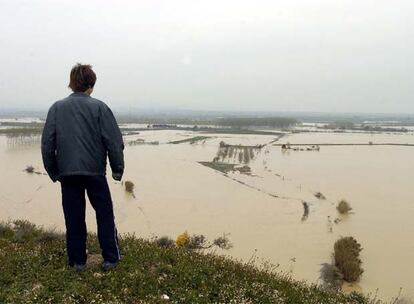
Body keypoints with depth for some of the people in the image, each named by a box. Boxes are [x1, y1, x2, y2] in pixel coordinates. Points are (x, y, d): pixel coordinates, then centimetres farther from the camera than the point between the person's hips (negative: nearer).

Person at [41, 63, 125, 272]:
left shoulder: (57, 108, 3)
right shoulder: (99, 107, -5)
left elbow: (47, 143, 3)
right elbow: (114, 142, -7)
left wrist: (53, 172, 11)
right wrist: (117, 169, 4)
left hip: (67, 173, 2)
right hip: (95, 171, -2)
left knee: (74, 218, 10)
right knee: (105, 215, 9)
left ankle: (77, 261, 17)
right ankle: (110, 259, 12)